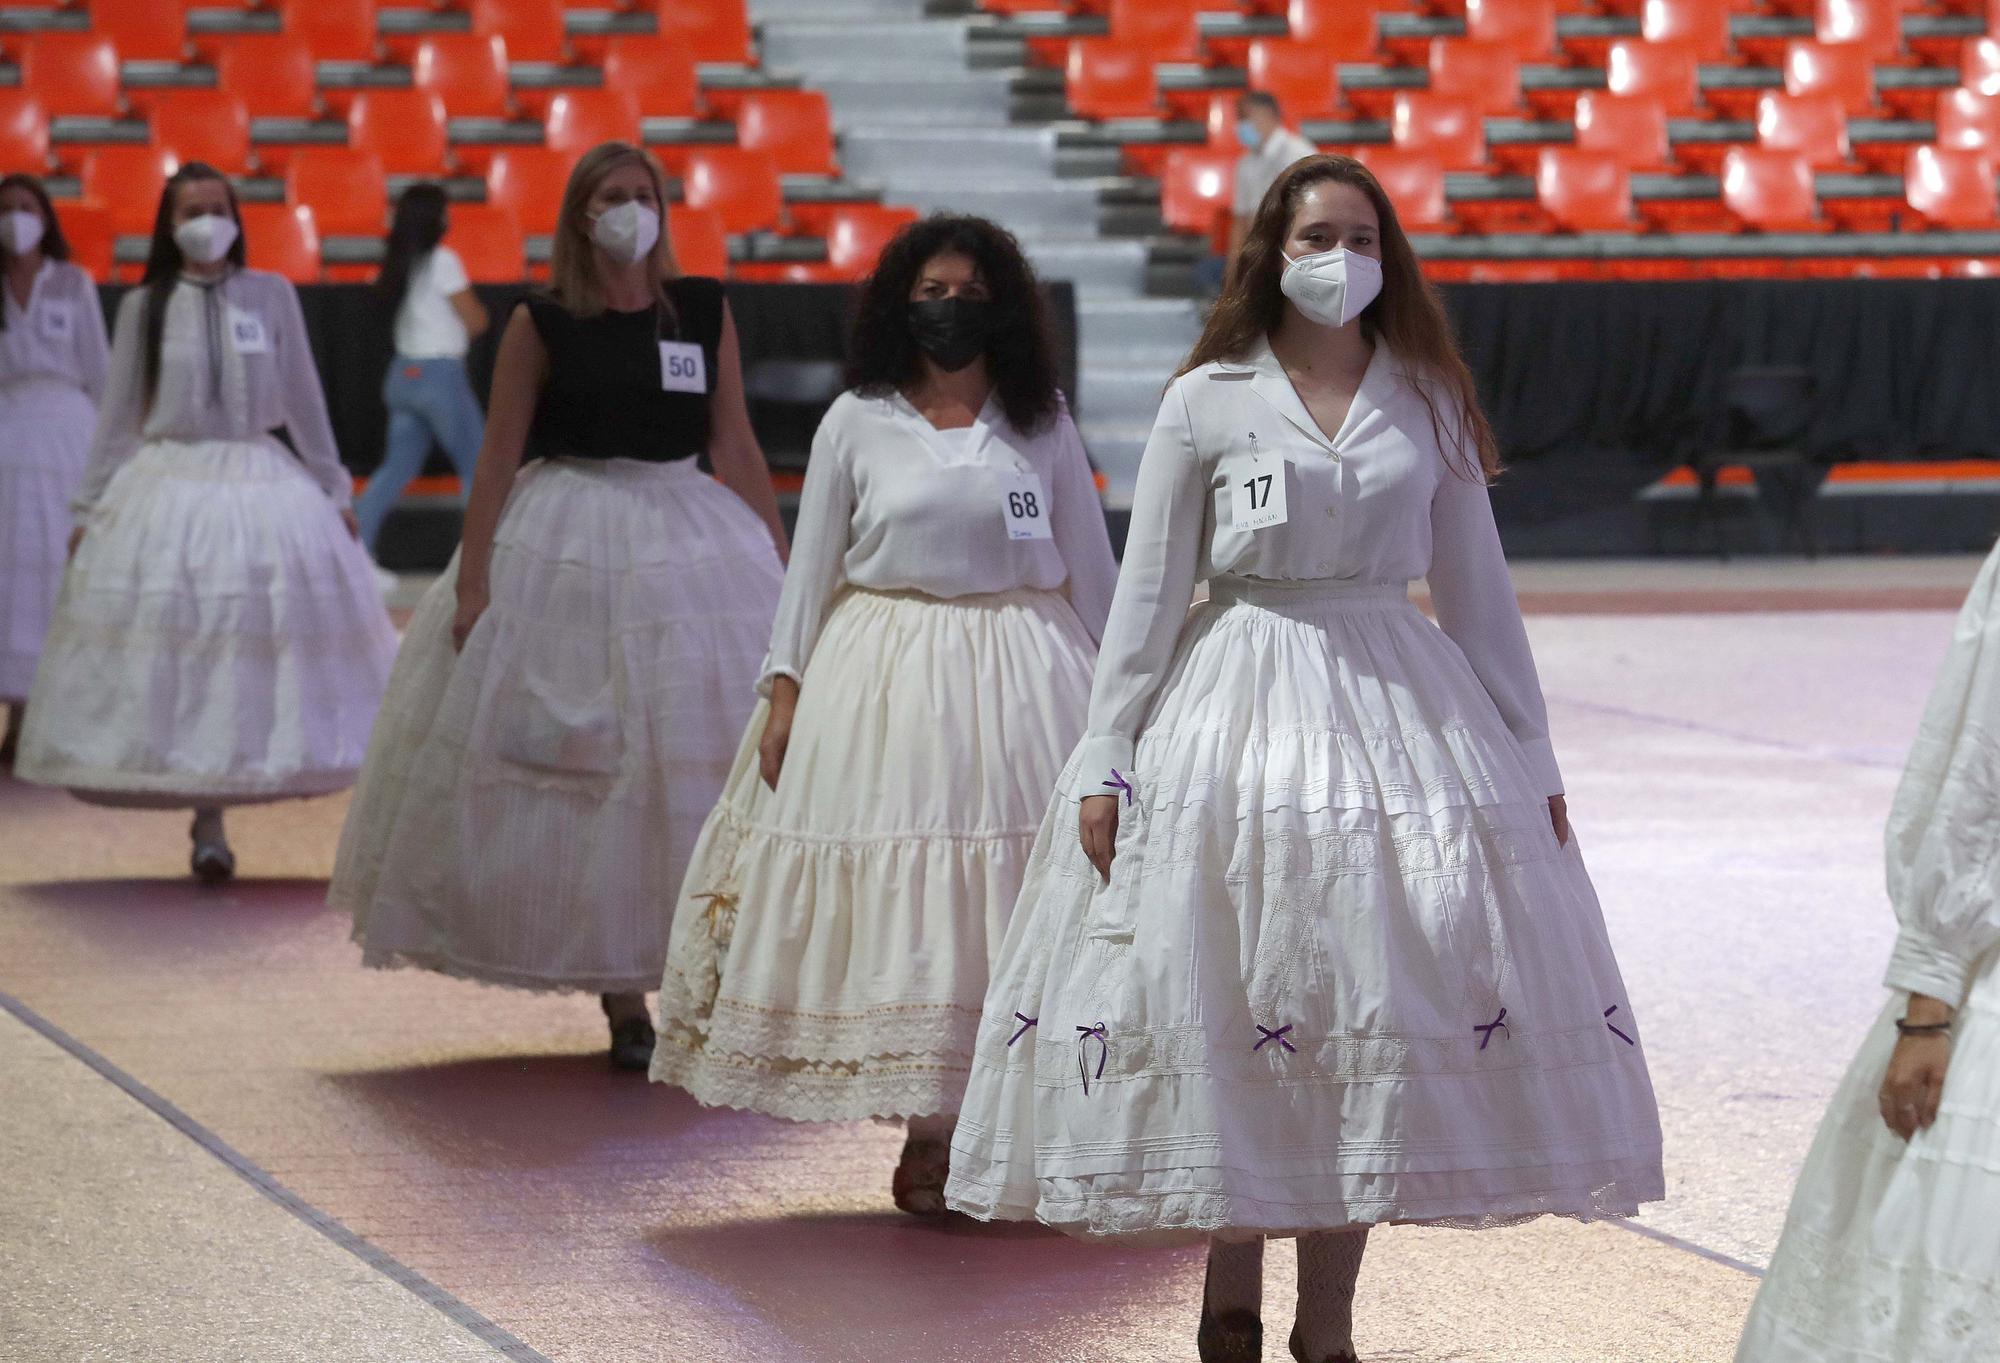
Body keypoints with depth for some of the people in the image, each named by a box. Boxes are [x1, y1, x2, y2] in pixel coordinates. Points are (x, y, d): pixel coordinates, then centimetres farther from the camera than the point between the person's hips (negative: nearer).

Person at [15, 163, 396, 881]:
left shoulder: (271, 295, 5)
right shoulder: (143, 306, 5)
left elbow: (304, 399, 11)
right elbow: (118, 415, 9)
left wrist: (334, 491, 11)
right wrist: (91, 509, 7)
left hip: (263, 484, 0)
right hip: (168, 488, 0)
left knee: (256, 643, -4)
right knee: (177, 645, -5)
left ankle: (210, 821, 7)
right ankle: (208, 822, 1)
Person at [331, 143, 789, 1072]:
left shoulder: (703, 310, 4)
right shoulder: (542, 323, -1)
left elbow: (736, 447, 6)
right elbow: (499, 456, -2)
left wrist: (783, 568, 3)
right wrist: (470, 583, -8)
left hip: (690, 543, 2)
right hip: (565, 554, -2)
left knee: (701, 764, 0)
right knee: (582, 764, 1)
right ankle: (621, 996, 10)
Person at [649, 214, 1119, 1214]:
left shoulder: (1041, 425, 6)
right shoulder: (857, 422, 3)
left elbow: (1089, 566, 9)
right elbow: (812, 564, 5)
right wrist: (785, 690, -2)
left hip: (1021, 676, 1)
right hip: (882, 673, 0)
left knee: (1012, 898, -3)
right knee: (898, 903, -2)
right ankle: (926, 1134, 6)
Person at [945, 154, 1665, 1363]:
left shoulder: (1429, 404, 8)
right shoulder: (1207, 402, 2)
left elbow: (1479, 590, 12)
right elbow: (1147, 593, 2)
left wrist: (1533, 760, 10)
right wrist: (1106, 764, -4)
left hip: (1400, 710, 2)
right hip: (1235, 709, -2)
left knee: (1373, 1017, 1)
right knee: (1226, 1015, -2)